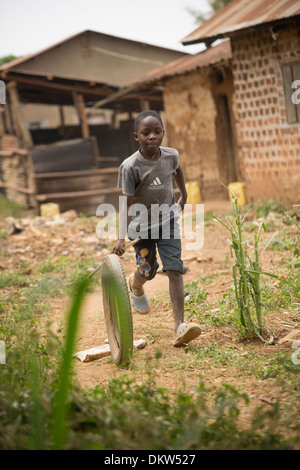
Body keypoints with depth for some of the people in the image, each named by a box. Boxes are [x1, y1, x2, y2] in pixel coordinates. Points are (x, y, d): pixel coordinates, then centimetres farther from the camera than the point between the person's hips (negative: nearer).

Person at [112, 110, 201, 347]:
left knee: (175, 269, -11)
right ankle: (136, 286, 51)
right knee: (147, 271, 10)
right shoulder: (130, 166, -23)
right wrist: (123, 236, -30)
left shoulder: (171, 155, -11)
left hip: (167, 221, 2)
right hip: (142, 226, -2)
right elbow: (128, 203, -22)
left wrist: (184, 196, 26)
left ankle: (180, 326, -14)